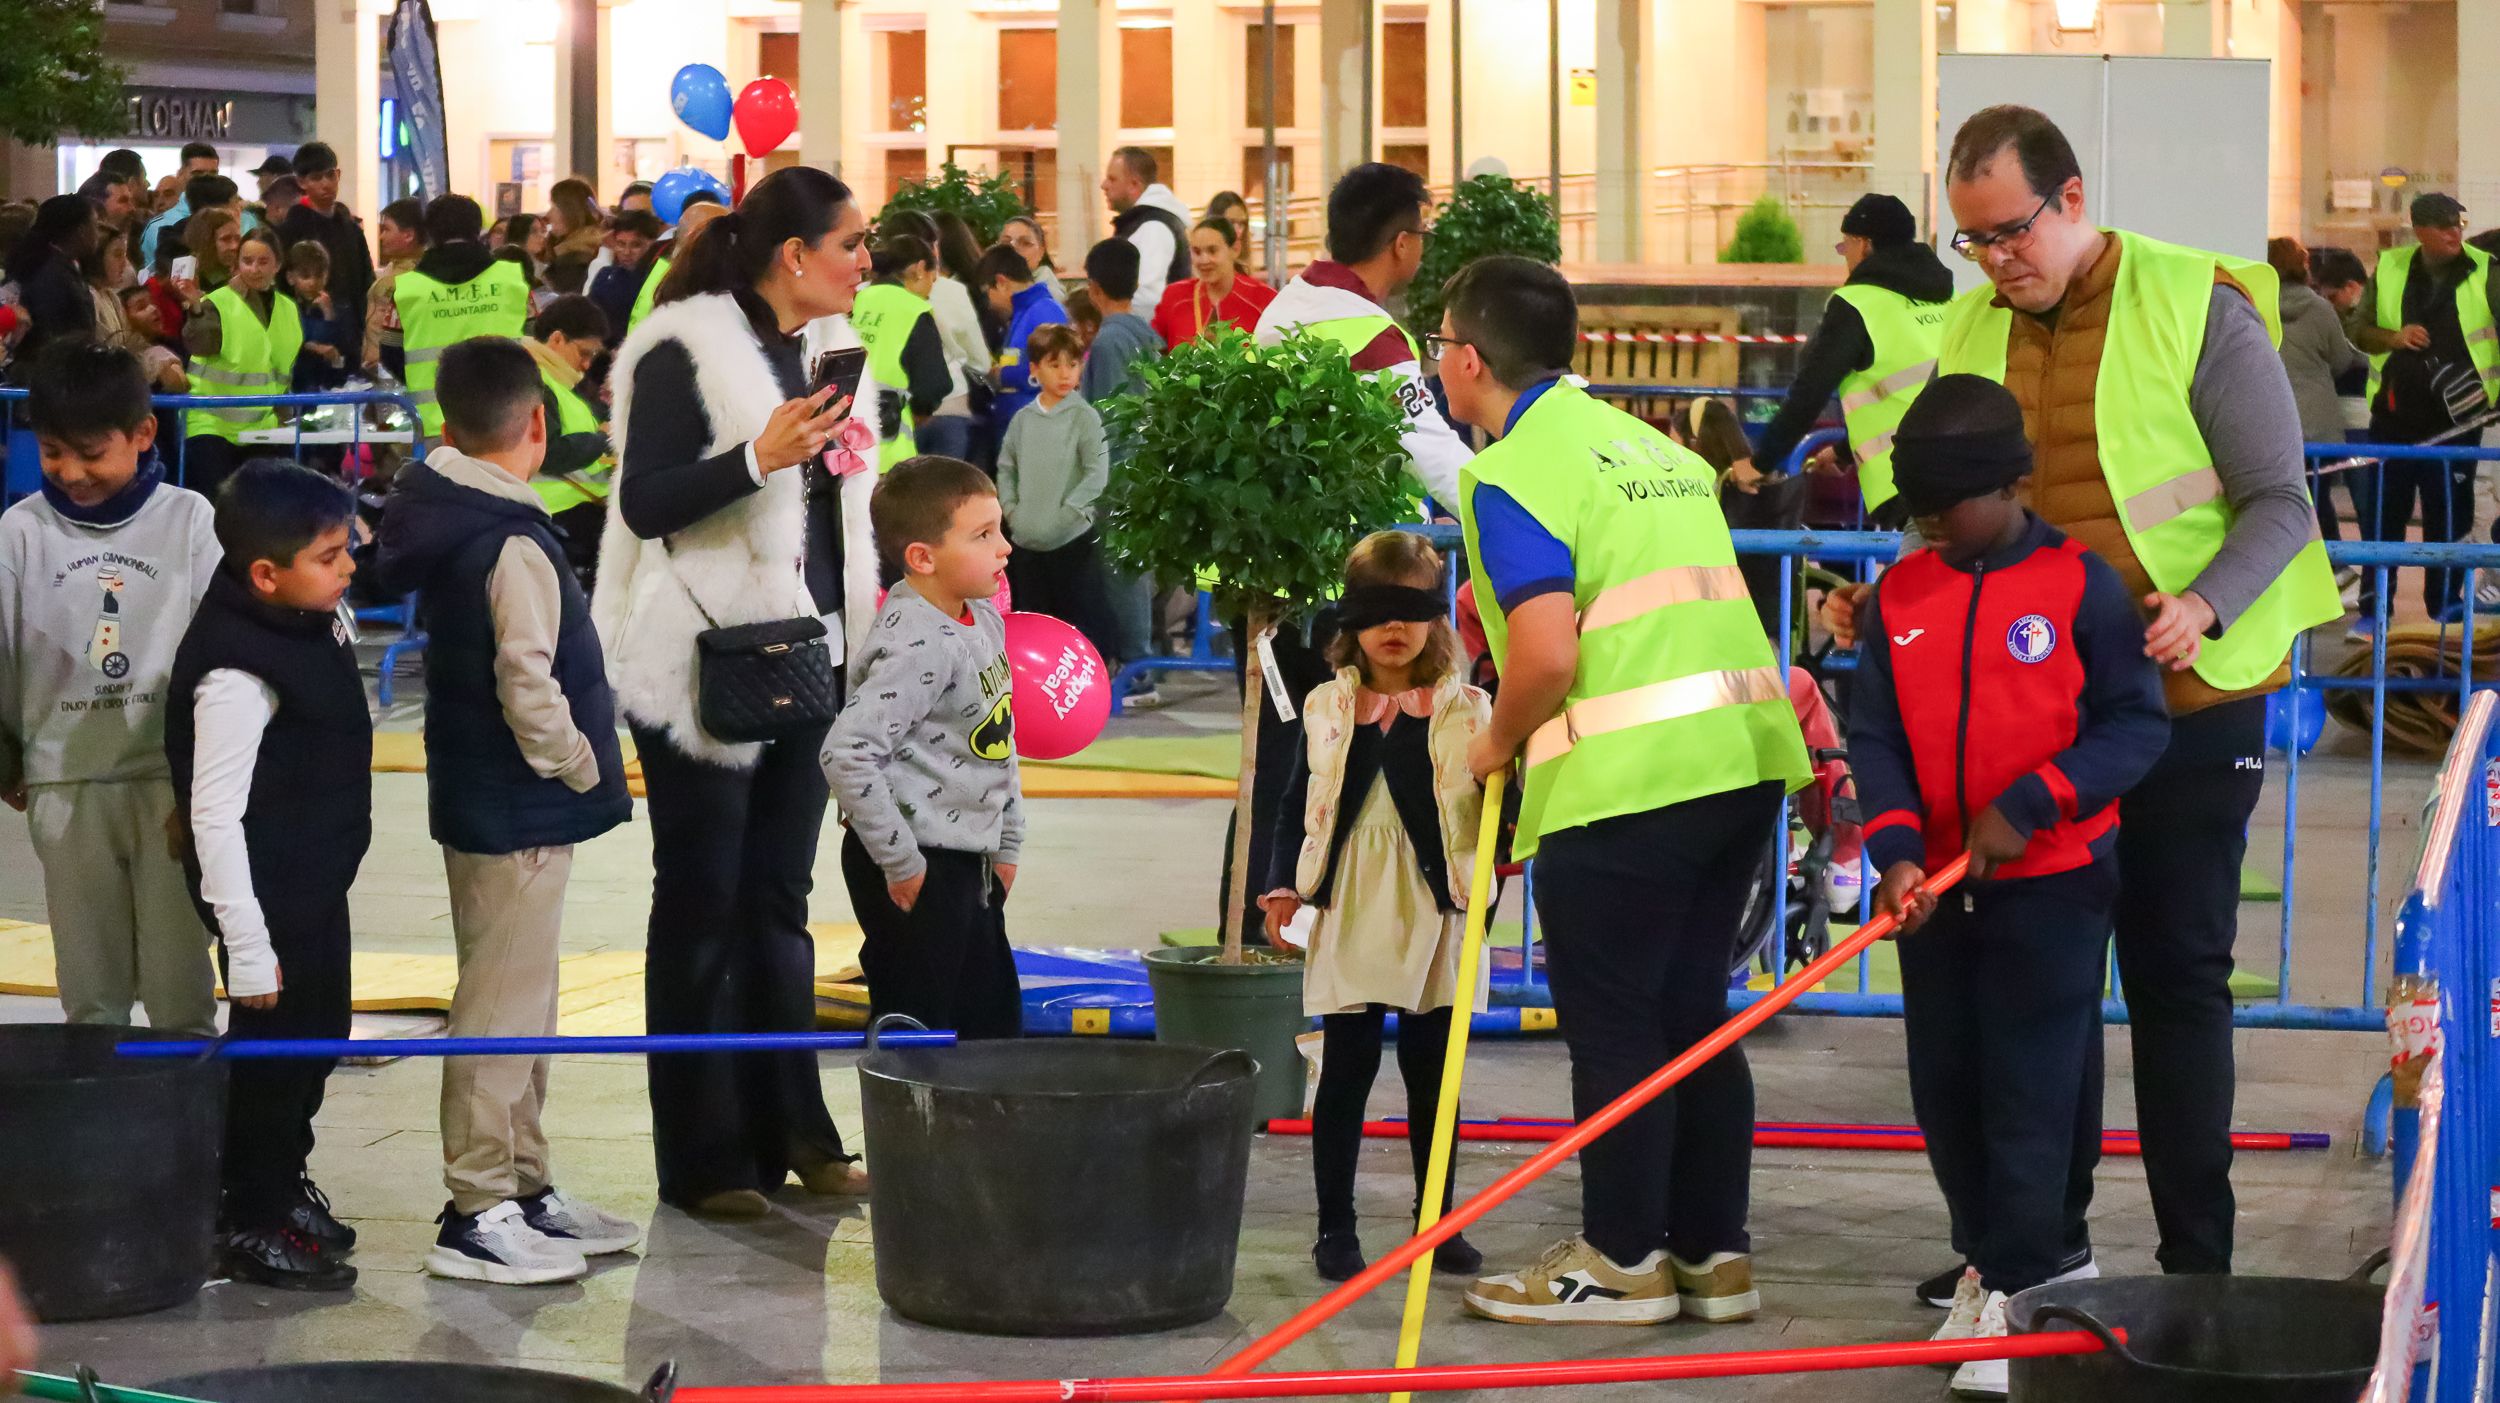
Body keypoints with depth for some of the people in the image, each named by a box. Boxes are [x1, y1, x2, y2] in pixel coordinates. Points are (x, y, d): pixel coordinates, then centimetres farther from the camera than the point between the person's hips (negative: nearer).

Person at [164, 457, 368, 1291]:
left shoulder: (316, 621, 1)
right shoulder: (236, 674, -28)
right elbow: (215, 817, -26)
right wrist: (247, 948, -25)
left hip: (318, 878, 9)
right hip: (267, 891, -9)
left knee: (318, 1037, 21)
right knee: (272, 1051, 2)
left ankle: (285, 1185, 39)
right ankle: (253, 1226, 17)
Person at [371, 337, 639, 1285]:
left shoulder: (442, 519, 8)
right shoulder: (511, 546, -20)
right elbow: (528, 685, -25)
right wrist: (582, 767, -11)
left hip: (477, 802, 10)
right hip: (517, 812, -10)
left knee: (519, 997, 18)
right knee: (503, 1003, -4)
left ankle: (526, 1189, 28)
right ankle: (477, 1215, 0)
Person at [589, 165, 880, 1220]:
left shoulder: (817, 352, 13)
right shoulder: (687, 352, -12)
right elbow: (645, 503, -18)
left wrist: (853, 638, 22)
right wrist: (758, 457, -30)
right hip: (704, 667, -7)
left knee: (779, 898, 12)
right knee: (702, 907, 0)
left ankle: (790, 1133, 18)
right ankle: (702, 1160, 5)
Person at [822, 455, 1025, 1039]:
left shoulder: (983, 620, 7)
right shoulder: (920, 646, -23)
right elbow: (846, 752, -29)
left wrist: (1007, 843, 17)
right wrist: (899, 861, -23)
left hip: (971, 863, 10)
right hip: (919, 871, -10)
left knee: (994, 1024, 16)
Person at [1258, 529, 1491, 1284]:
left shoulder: (1467, 709, 3)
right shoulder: (1327, 708, 5)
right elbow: (1299, 806, 8)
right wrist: (1284, 885, -1)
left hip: (1435, 917, 0)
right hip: (1349, 917, 0)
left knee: (1432, 1075, 8)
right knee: (1346, 1072, 1)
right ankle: (1335, 1227, 8)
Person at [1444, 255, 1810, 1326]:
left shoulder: (1514, 471, -9)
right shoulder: (1650, 445, 18)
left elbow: (1548, 653, -19)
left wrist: (1498, 741, 0)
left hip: (1624, 778, -8)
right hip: (1744, 755, 8)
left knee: (1612, 1026, 3)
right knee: (1694, 1013, 15)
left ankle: (1622, 1260, 10)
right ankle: (1713, 1255, 19)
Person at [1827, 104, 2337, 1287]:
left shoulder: (2199, 307, -10)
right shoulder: (1971, 329, 6)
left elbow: (2280, 502, -9)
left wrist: (2207, 605, -26)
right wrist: (1882, 600, -3)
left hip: (2186, 699, -5)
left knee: (2176, 970, 1)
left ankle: (2196, 1263, 9)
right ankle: (2043, 1234, 23)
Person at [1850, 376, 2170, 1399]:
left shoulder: (2081, 586, -9)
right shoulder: (1898, 597, 3)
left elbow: (2137, 726, -9)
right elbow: (1874, 738, 0)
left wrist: (2026, 806, -18)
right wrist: (1896, 849, -15)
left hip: (2052, 883, -5)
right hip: (1935, 886, 5)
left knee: (2032, 1092, -3)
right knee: (1944, 1086, 11)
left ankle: (2020, 1294, 2)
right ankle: (1989, 1256, 29)